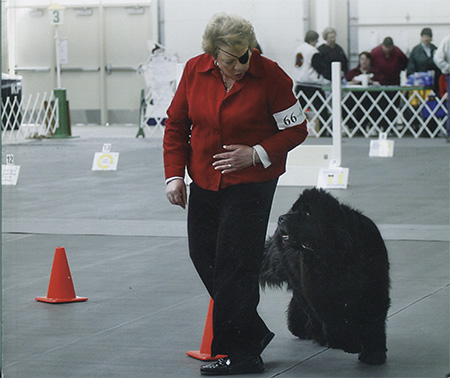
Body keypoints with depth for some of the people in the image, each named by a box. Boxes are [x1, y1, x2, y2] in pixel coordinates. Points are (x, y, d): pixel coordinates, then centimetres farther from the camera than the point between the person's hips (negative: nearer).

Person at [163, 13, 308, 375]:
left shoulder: (270, 75, -14)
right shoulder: (195, 71, -3)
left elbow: (296, 129, -7)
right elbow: (176, 124, 7)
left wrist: (256, 154, -19)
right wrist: (175, 175, 0)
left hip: (250, 183, -6)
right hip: (204, 182, 6)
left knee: (234, 263, -9)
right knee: (202, 255, 12)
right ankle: (254, 332, 25)